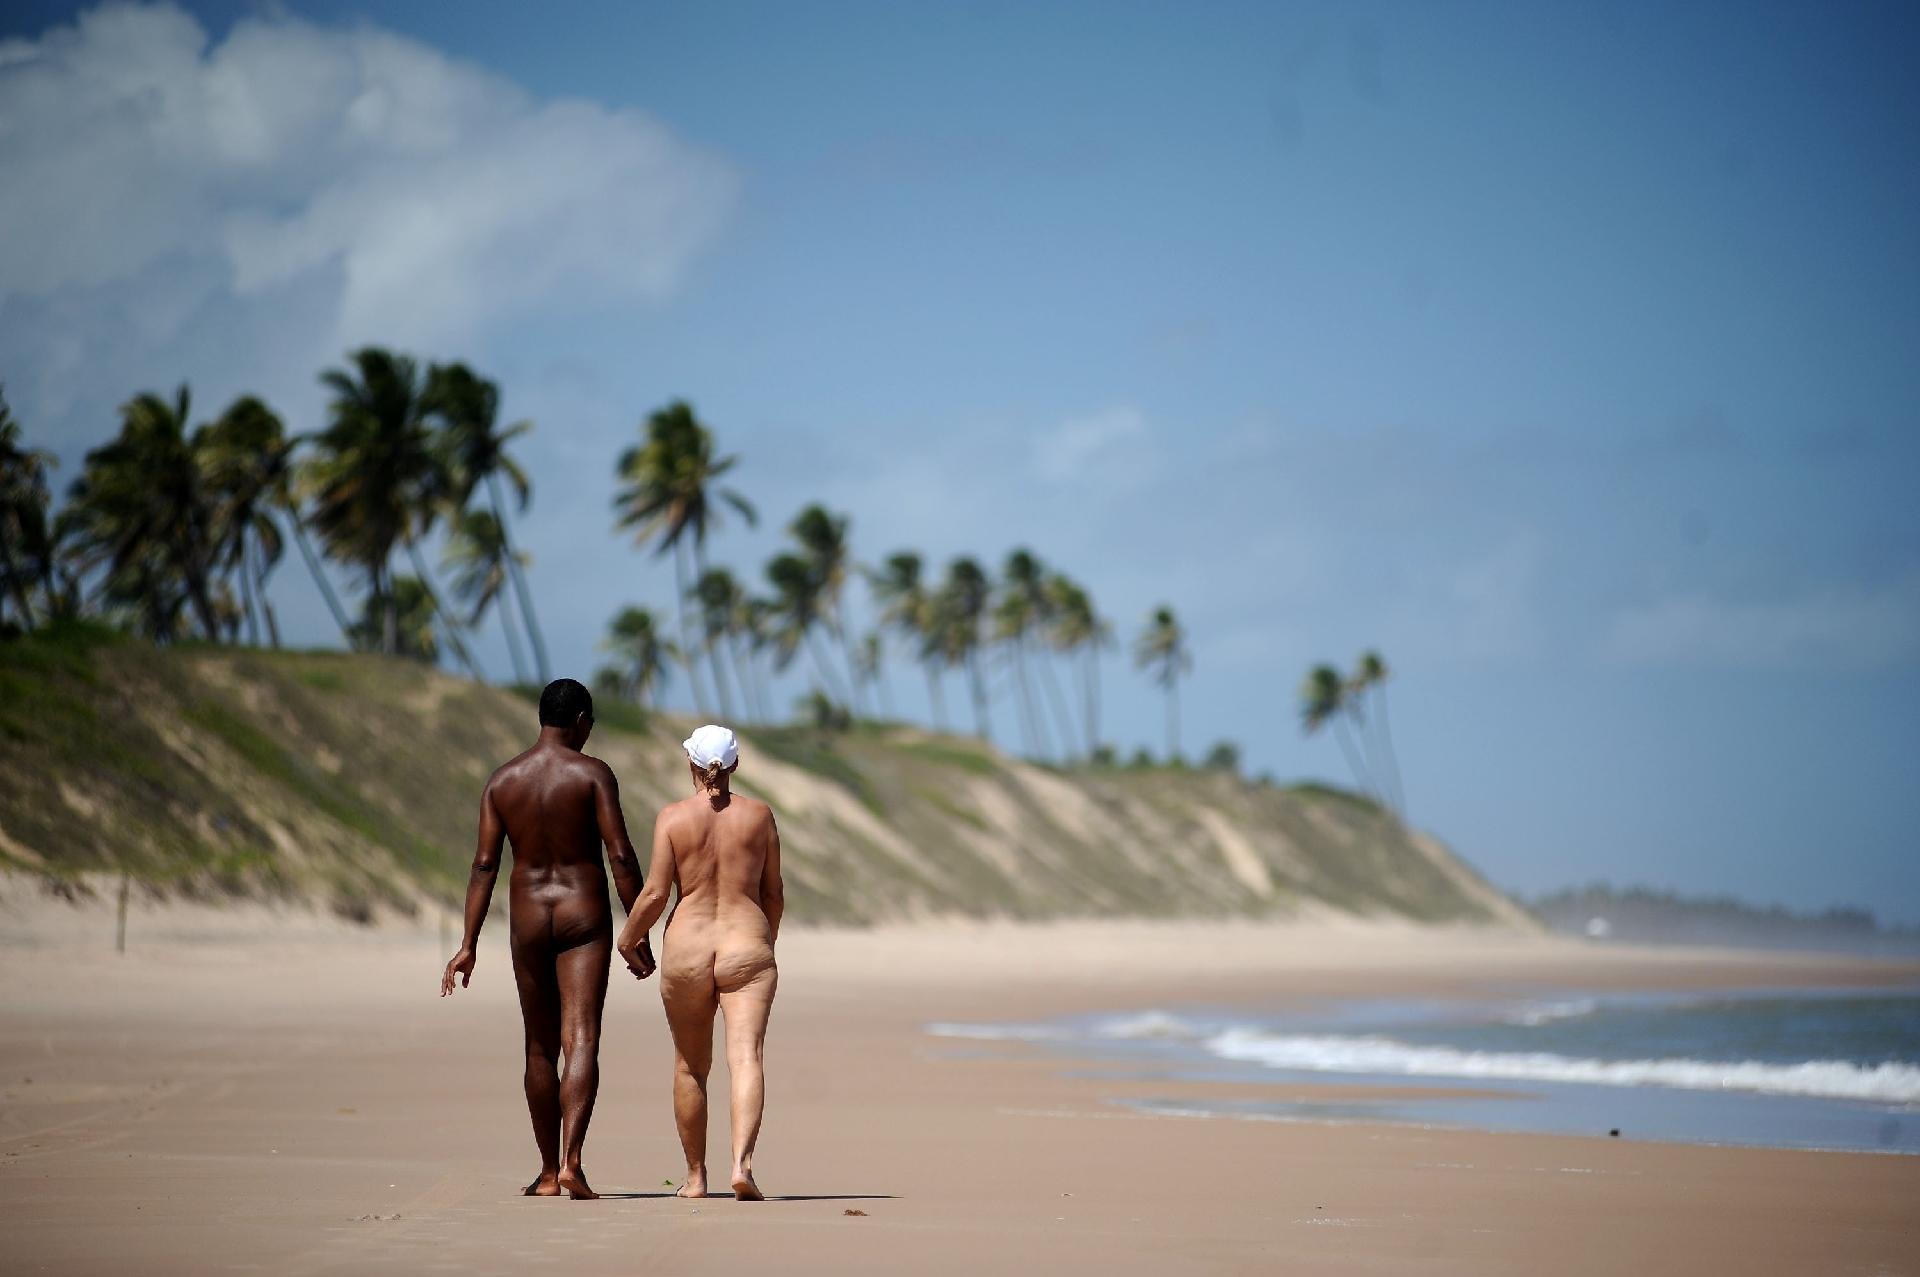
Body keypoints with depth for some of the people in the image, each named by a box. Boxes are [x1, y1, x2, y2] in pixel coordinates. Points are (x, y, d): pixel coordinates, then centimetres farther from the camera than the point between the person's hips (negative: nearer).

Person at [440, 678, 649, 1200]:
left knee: (541, 1047, 13)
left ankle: (548, 1173, 19)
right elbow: (620, 855, -12)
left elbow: (484, 864, 0)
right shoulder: (592, 774, -7)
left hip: (528, 917, 3)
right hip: (584, 914, -3)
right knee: (581, 1041, -9)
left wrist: (468, 945, 1)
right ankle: (571, 1162, -25)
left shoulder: (503, 779, 4)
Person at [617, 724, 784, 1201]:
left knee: (690, 1067, 15)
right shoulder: (759, 814, 3)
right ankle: (742, 1163, -31)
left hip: (688, 948, 0)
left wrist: (628, 939, 10)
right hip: (747, 945, 0)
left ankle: (695, 1176, 23)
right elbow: (773, 893, 8)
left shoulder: (673, 817, -3)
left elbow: (654, 893, -7)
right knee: (746, 1059, -11)